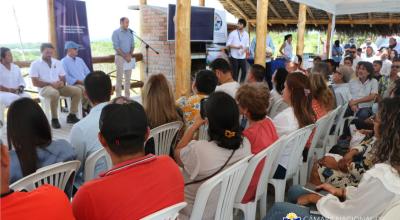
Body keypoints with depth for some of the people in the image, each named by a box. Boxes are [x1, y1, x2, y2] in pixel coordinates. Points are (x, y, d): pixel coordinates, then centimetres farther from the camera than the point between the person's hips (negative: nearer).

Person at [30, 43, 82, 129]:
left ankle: (71, 116, -8)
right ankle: (54, 119, -24)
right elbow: (35, 82, -7)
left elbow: (63, 77, 17)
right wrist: (51, 84, -18)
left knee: (77, 90, -16)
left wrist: (62, 82, -9)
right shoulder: (35, 64, 0)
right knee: (55, 93, -40)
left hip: (58, 86, 5)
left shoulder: (57, 63, 16)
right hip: (44, 88, -5)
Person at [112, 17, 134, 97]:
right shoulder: (116, 32, -6)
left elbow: (132, 45, 11)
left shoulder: (130, 32, 9)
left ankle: (127, 96, 16)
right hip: (120, 57, -5)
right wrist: (125, 56, -15)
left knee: (128, 78, 8)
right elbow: (116, 47, -11)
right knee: (119, 78, -4)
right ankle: (118, 97, 2)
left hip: (129, 58, 5)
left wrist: (130, 54, -5)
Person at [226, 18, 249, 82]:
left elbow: (247, 45, 13)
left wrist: (245, 49, -9)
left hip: (243, 57, 4)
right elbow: (228, 44, -6)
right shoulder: (233, 33, -3)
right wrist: (237, 47, -17)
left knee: (244, 71, -2)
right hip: (234, 56, -3)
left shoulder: (246, 34, 9)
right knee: (235, 73, 0)